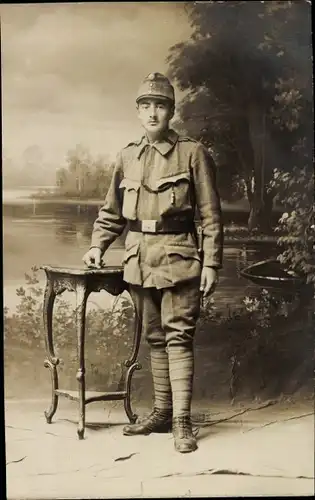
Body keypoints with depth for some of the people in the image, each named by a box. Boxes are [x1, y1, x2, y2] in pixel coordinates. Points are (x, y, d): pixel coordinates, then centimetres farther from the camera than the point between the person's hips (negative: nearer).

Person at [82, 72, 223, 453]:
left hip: (178, 258, -5)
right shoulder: (127, 156, 11)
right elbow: (112, 212, 20)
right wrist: (97, 246, 8)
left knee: (178, 336, -6)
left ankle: (182, 422, 0)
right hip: (138, 260, 5)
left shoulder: (193, 153, -1)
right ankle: (161, 412, 23)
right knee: (154, 338, 12)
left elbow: (211, 216, -3)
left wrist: (211, 264, -8)